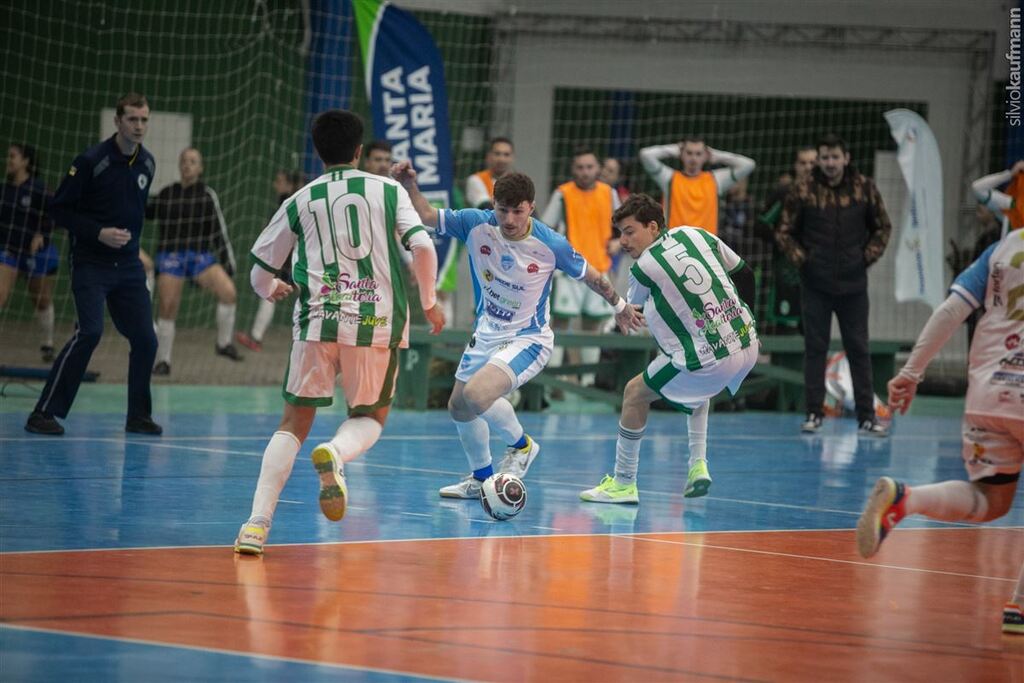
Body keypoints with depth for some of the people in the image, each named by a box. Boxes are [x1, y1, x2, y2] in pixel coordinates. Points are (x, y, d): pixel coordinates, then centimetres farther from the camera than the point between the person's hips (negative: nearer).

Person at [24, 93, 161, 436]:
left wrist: (130, 237, 14)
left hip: (128, 266, 6)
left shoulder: (146, 163, 6)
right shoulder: (91, 161, -13)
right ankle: (44, 413, -14)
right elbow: (59, 209, -10)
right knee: (90, 331, -20)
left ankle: (138, 416, 17)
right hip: (91, 263, -6)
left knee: (145, 338, 0)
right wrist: (99, 233, -18)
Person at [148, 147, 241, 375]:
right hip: (170, 256, 1)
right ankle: (162, 361, 6)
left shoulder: (207, 193, 3)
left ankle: (224, 343, -1)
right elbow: (146, 213, 23)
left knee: (228, 291, -20)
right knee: (168, 307, -8)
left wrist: (229, 260, 4)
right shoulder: (166, 194, 7)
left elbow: (219, 227, 5)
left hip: (201, 255, -1)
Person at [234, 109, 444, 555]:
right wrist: (429, 302, 12)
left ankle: (257, 523, -7)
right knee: (370, 417, 18)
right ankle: (335, 455, -18)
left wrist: (271, 291, 40)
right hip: (378, 322, -1)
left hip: (317, 321, 1)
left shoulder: (300, 202, 11)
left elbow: (261, 272, 15)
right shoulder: (388, 191, 7)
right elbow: (423, 247, -5)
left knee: (294, 423, 9)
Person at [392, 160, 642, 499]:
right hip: (486, 333, 6)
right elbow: (426, 215, -7)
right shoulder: (477, 224, -14)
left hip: (528, 339, -6)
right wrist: (410, 185, -26)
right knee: (459, 407, 17)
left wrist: (619, 306, 10)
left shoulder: (551, 244, -21)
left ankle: (521, 445, 1)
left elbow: (590, 275, -4)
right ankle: (481, 478, 42)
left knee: (476, 394, -28)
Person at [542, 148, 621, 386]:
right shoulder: (562, 194, -3)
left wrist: (616, 242, 0)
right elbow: (546, 229, 1)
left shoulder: (609, 193, 7)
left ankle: (589, 378, 18)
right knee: (561, 321, -7)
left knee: (593, 323, 10)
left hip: (599, 268, 4)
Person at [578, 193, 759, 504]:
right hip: (748, 344, 7)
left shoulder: (643, 268, -9)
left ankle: (623, 483, 18)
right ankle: (698, 465, 24)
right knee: (699, 386, 37)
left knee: (635, 393, 11)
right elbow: (744, 276, 16)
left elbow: (631, 308, 10)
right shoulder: (696, 234, 7)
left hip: (709, 360, -7)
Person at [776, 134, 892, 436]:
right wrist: (800, 259, -6)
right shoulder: (802, 190, -4)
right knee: (815, 348, 3)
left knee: (858, 349, 4)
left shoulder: (864, 189, 0)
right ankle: (814, 413, 10)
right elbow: (784, 232, 4)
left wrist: (869, 255, 1)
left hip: (853, 284, 1)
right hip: (815, 284, -1)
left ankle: (867, 416, 8)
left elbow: (883, 227, 11)